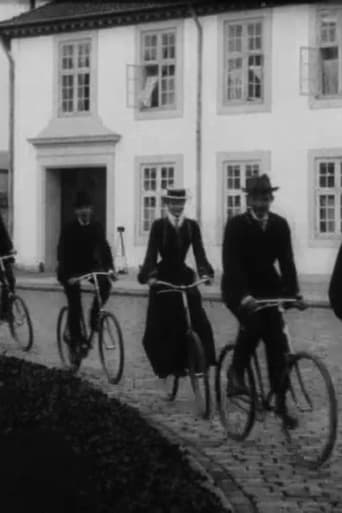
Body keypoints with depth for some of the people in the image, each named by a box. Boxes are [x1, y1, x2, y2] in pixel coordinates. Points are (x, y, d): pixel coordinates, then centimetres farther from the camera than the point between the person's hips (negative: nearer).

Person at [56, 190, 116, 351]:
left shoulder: (96, 226, -4)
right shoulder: (68, 229, -14)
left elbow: (104, 247, -7)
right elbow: (62, 253, -21)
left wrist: (110, 268, -22)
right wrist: (68, 276, -33)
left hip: (89, 266, 3)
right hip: (71, 270, -3)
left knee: (105, 283, -24)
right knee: (75, 304, -13)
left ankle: (94, 315, -4)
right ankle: (76, 339, -5)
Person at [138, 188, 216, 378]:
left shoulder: (192, 225, 4)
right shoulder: (159, 225, -4)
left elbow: (199, 252, -5)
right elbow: (152, 253, -12)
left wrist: (205, 272, -23)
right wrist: (150, 275, -29)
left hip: (184, 277, 2)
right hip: (163, 278, -2)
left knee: (199, 323, -10)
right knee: (161, 326, 1)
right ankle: (164, 364, 17)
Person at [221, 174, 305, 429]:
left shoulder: (280, 225, -3)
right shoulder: (236, 225, -14)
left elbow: (286, 261, -6)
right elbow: (231, 263, -23)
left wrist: (294, 292, -19)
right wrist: (244, 296, -36)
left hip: (268, 288, 3)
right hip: (239, 289, -3)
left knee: (277, 342, -6)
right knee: (252, 322, -30)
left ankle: (281, 402, 1)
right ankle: (236, 371, -4)